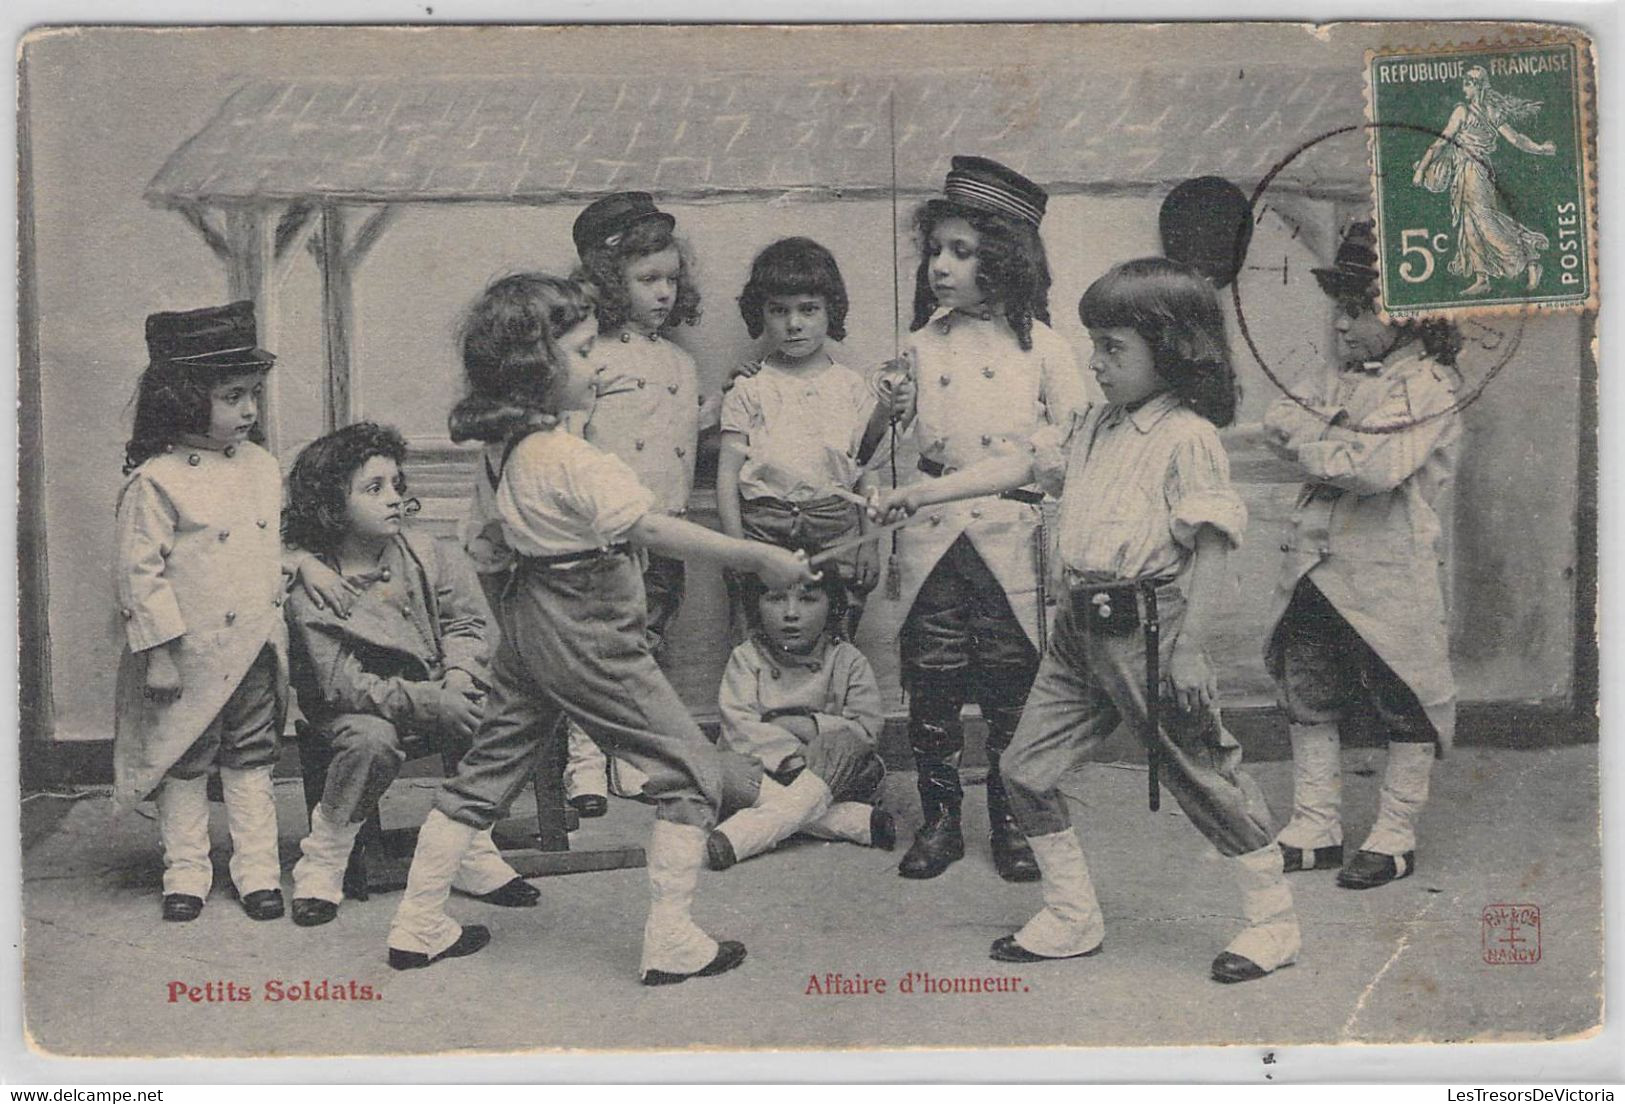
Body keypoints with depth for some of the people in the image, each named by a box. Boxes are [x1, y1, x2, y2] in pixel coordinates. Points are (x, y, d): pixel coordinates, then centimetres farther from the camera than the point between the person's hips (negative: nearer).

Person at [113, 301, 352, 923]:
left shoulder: (262, 468, 6)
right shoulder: (155, 482, -14)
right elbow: (141, 573, -14)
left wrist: (304, 566, 3)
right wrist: (159, 653, -16)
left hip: (257, 648, 5)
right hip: (194, 655, -5)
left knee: (251, 761, 13)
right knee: (185, 766, 8)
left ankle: (257, 870, 21)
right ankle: (186, 872, 21)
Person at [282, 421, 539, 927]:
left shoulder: (419, 552, -2)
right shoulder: (311, 593, -17)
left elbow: (467, 618, 3)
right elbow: (342, 685, -23)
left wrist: (458, 679, -18)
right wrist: (431, 703, -32)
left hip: (432, 688, 5)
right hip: (350, 708, -4)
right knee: (373, 740, -36)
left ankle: (473, 852, -6)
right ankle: (321, 864, -14)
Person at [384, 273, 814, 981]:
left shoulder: (516, 446, 4)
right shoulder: (572, 459, -22)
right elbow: (654, 531, -24)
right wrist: (759, 557, -21)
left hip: (530, 622, 9)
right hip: (587, 633, -9)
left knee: (487, 770, 17)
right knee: (690, 775, 1)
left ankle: (418, 927, 23)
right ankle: (671, 944, 3)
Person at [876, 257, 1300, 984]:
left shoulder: (1188, 438, -13)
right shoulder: (1097, 426, 11)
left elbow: (1212, 544, -17)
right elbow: (1025, 464, 17)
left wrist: (1189, 647, -19)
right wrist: (925, 493, 12)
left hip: (1148, 630, -9)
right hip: (1083, 625, 9)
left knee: (1204, 773, 1)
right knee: (1027, 768, 9)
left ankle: (1273, 922, 16)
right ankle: (1072, 919, 22)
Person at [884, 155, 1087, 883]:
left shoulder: (1042, 347, 1)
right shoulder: (922, 345, 8)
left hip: (1011, 541, -2)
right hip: (931, 539, 2)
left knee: (1013, 685, 4)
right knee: (931, 680, 5)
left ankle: (1011, 823, 18)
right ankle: (939, 819, 18)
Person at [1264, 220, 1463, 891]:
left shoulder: (1428, 385, -10)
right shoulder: (1340, 377, 13)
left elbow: (1378, 466, -23)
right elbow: (1278, 419, 2)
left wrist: (1311, 443, -10)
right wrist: (1336, 438, -14)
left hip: (1388, 570, -7)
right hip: (1316, 564, 7)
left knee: (1404, 708, 5)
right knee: (1308, 696, 12)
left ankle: (1394, 840, 17)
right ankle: (1315, 830, 22)